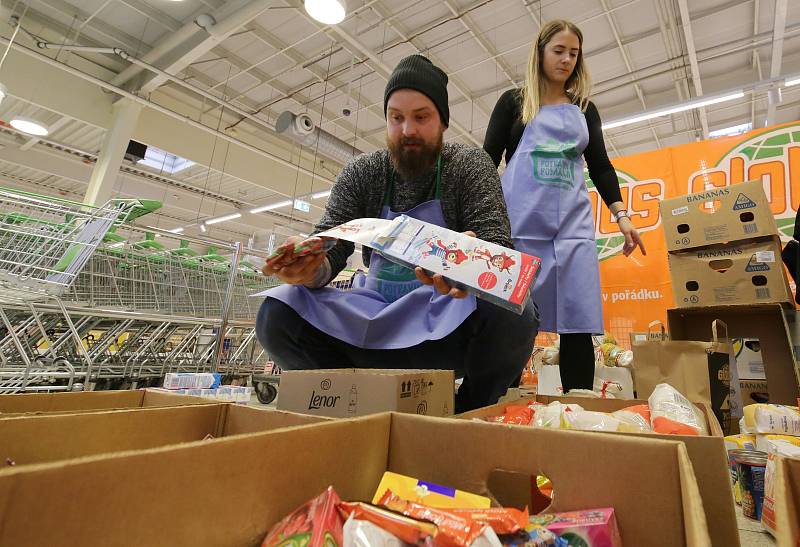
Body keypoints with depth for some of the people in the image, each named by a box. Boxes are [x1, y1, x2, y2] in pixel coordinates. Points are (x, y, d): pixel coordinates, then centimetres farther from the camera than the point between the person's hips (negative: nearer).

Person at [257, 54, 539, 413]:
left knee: (511, 315, -34)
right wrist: (310, 269, -28)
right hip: (374, 315, 2)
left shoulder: (470, 167, -1)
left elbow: (499, 249, -12)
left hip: (450, 318, -1)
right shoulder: (360, 174, 3)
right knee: (277, 313, -18)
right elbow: (329, 249, -2)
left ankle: (465, 419, -4)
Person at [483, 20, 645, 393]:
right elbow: (488, 159, 6)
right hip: (520, 219, -3)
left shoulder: (584, 109, 22)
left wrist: (621, 215, 5)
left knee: (578, 321, -4)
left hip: (572, 221, 3)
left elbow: (600, 165, 18)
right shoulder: (514, 102, 13)